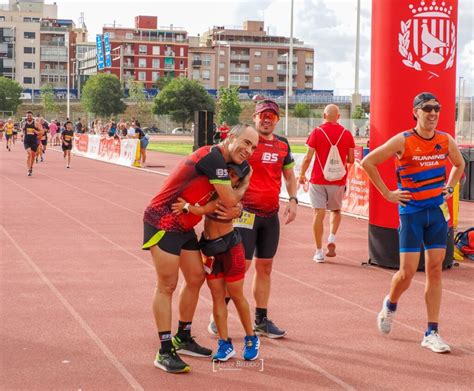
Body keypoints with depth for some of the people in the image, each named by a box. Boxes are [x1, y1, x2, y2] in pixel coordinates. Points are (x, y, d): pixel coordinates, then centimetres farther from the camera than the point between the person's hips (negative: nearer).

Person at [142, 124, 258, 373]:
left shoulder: (223, 163, 11)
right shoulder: (213, 158, -20)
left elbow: (225, 199, 8)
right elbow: (230, 200, -19)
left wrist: (235, 207, -15)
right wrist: (244, 186, 2)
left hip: (184, 227, 10)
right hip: (163, 224, -10)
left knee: (196, 278, 14)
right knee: (167, 286, -6)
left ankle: (182, 339, 29)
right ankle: (165, 352, 0)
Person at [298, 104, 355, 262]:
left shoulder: (317, 132, -5)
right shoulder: (347, 134, 0)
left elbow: (308, 158, -7)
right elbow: (351, 160, 4)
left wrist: (302, 175, 7)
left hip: (318, 180, -2)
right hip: (338, 180, 2)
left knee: (318, 213, 1)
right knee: (336, 211, 22)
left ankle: (319, 252, 2)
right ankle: (332, 238, 0)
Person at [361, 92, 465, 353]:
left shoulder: (446, 141, 4)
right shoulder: (403, 141, -10)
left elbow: (459, 165, 25)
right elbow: (368, 162, -8)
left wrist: (449, 188, 10)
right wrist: (387, 194, -8)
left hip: (438, 210, 4)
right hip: (411, 211, -4)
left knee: (435, 271, 3)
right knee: (407, 271, -4)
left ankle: (431, 334, 8)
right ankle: (390, 305, 29)